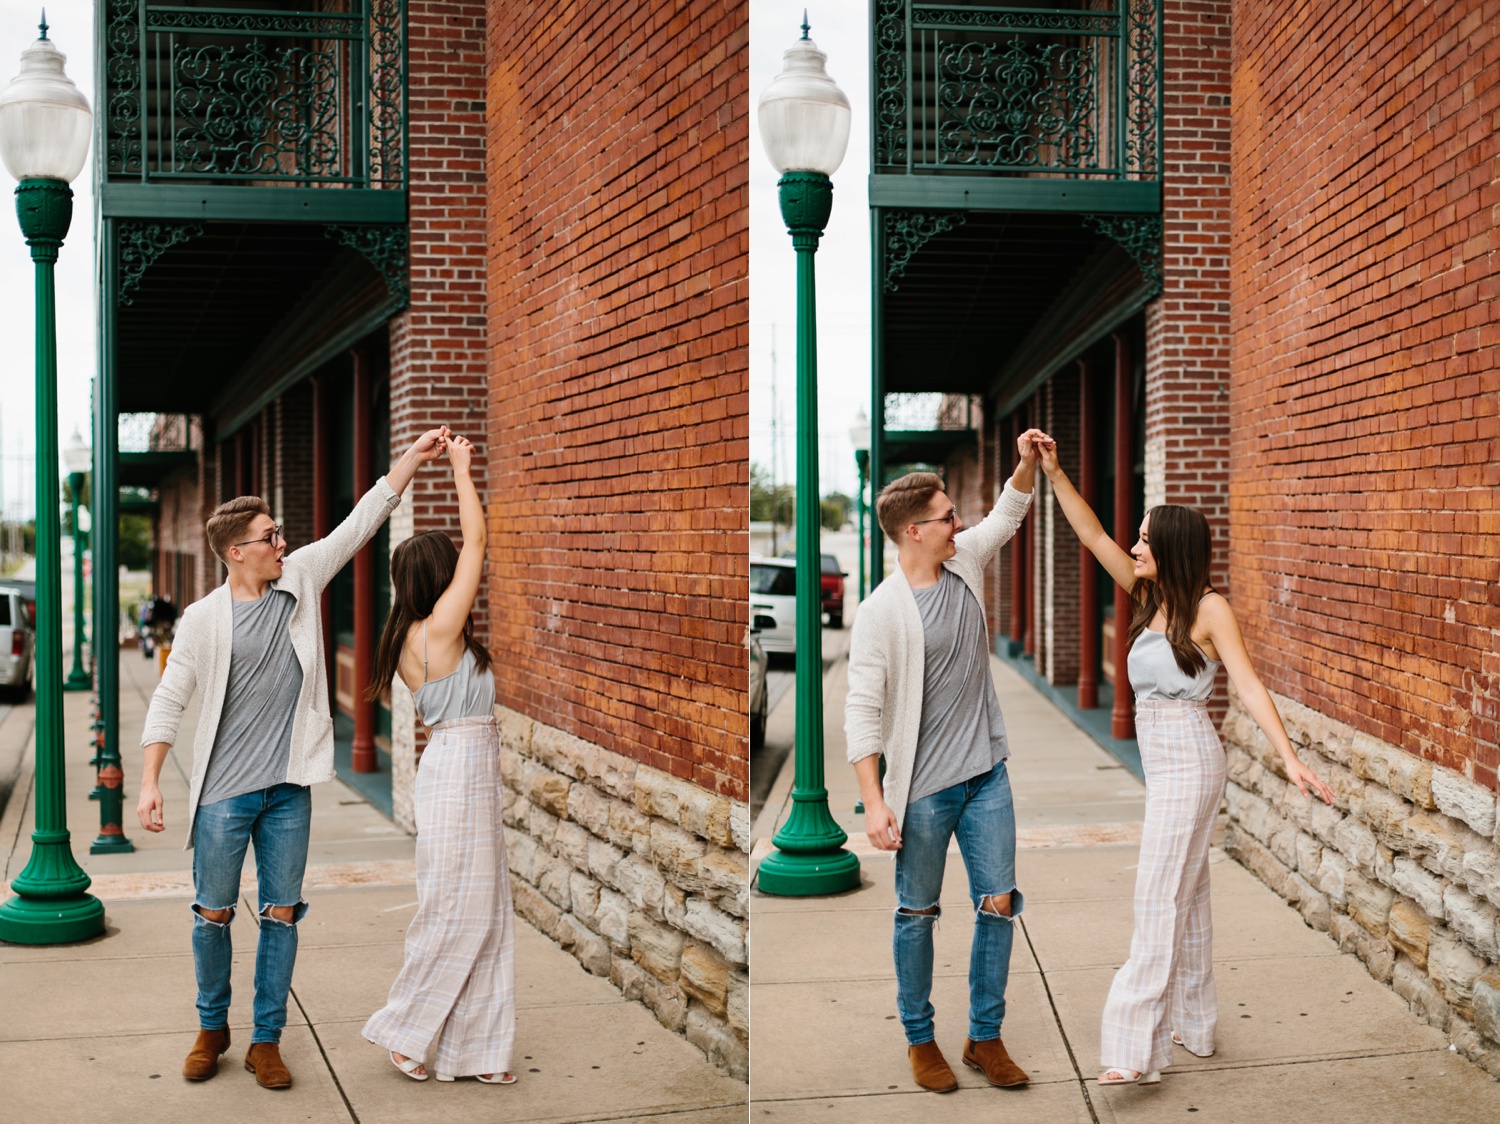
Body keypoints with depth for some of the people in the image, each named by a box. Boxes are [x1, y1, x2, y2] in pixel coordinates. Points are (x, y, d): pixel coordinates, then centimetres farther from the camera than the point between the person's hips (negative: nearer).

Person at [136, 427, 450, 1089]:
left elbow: (362, 522, 2)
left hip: (289, 787, 3)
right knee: (213, 915, 8)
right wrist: (149, 782, -9)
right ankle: (212, 1029, 28)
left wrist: (415, 456, -1)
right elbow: (169, 701, -3)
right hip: (223, 792, -2)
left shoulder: (300, 579, 2)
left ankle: (266, 1041, 17)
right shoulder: (203, 620, -6)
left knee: (282, 915, 6)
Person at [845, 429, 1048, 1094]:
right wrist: (874, 802, -19)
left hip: (987, 774, 6)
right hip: (923, 788, -5)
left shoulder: (965, 564, 2)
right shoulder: (882, 611, -16)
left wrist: (1027, 463, 0)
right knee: (918, 914, 8)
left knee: (999, 904, 7)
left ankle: (985, 1038, 21)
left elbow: (1007, 516, 19)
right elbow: (862, 711, -16)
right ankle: (919, 1039, 24)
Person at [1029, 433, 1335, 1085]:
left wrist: (1290, 760, -25)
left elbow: (1249, 687, -17)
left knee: (1159, 900, -11)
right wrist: (1053, 474, 2)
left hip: (1188, 759, -8)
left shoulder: (1209, 608, -12)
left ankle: (1137, 1050, -12)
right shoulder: (1150, 599, 8)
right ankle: (1194, 1024, 26)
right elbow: (1093, 537, 9)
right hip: (1163, 762, 8)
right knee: (1186, 896, 15)